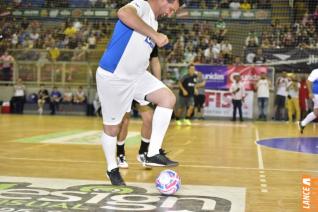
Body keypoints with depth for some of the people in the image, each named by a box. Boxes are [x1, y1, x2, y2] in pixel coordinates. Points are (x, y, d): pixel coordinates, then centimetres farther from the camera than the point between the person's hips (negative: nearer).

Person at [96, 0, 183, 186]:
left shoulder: (154, 21, 14)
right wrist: (154, 34, -34)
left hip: (137, 75, 8)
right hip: (113, 77, -8)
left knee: (168, 98, -8)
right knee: (112, 127, 6)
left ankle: (153, 154, -4)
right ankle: (112, 168, 28)